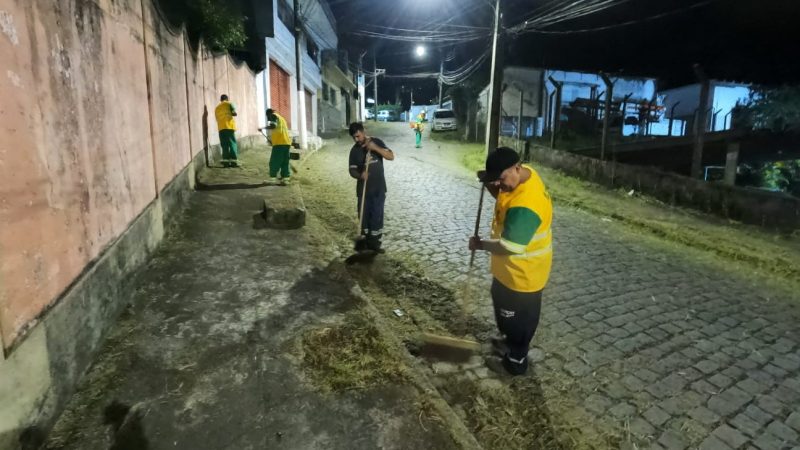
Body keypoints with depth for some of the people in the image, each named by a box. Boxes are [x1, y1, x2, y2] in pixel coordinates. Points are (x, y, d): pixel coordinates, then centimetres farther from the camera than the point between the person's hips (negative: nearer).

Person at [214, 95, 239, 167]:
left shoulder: (217, 108, 23)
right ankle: (234, 161, -11)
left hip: (221, 128, 4)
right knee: (232, 143, -4)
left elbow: (217, 118, 19)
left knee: (225, 145, 5)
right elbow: (234, 113, -4)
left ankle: (226, 161, 0)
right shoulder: (229, 104, 7)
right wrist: (230, 113, 15)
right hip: (229, 126, -4)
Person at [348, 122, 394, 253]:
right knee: (364, 213, 8)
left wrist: (375, 148, -28)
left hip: (379, 187, -1)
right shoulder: (354, 150, 0)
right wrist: (360, 175, -24)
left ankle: (374, 241, 12)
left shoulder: (377, 142, -4)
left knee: (377, 214, 2)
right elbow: (352, 170, -1)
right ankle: (365, 237, 23)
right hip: (363, 188, 2)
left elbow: (391, 156, -14)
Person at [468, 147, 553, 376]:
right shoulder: (524, 174, -7)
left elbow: (509, 247, -32)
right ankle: (511, 343, 50)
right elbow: (502, 197, 12)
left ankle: (515, 361, 33)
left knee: (518, 317, 12)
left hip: (521, 272, -9)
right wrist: (489, 184, -8)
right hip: (513, 267, 9)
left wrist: (480, 244, -16)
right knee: (508, 312, 28)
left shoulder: (525, 206, -36)